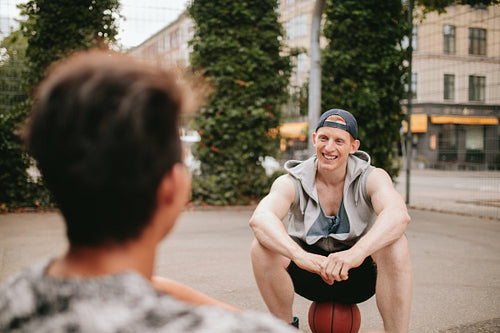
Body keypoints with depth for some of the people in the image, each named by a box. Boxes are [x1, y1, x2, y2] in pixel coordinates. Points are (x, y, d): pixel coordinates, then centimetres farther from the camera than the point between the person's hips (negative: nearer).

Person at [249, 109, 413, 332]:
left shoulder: (371, 178, -12)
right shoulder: (292, 183, -12)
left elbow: (399, 215, -34)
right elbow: (259, 218, -33)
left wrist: (356, 253, -53)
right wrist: (299, 255, -52)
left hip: (358, 275, -1)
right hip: (310, 275, 1)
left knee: (395, 244, -30)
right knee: (263, 248, -26)